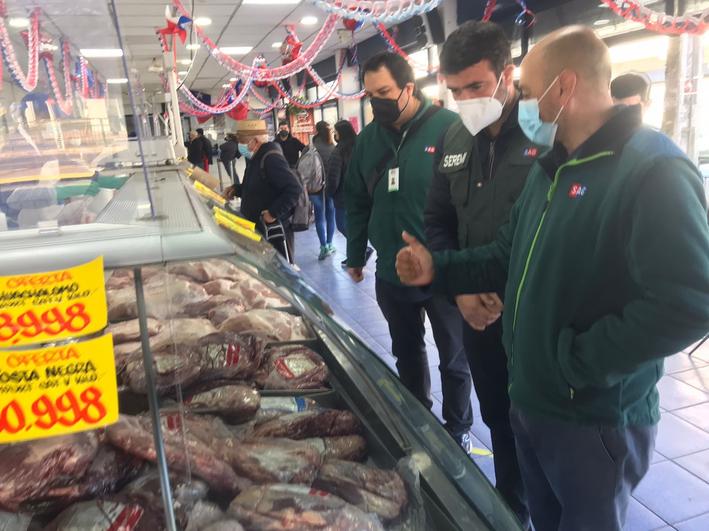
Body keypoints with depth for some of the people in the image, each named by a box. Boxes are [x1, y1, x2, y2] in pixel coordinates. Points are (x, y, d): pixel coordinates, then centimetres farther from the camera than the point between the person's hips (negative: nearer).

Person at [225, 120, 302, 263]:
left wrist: (274, 213, -25)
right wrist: (237, 189, 8)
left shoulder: (271, 158, -19)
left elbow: (294, 188, -26)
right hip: (258, 229, 10)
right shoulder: (255, 158, 12)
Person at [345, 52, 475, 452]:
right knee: (407, 354, 21)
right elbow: (357, 200, 13)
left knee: (454, 359, 12)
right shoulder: (370, 138, 4)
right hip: (391, 273, 6)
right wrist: (356, 255, 15)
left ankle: (458, 430, 34)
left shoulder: (449, 128, -14)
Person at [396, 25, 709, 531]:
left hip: (595, 422, -8)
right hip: (530, 401, 8)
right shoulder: (550, 168, 9)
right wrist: (439, 269, 2)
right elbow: (512, 257, 14)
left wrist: (574, 359, -24)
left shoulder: (654, 171, -22)